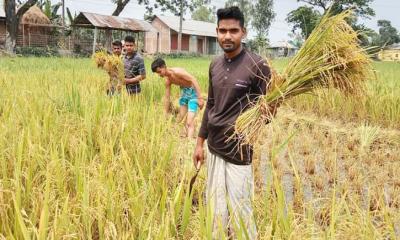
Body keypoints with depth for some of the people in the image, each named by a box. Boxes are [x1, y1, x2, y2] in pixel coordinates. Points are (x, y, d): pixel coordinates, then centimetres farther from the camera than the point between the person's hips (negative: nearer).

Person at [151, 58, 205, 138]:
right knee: (179, 119, 11)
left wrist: (200, 97, -34)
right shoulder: (167, 80, 2)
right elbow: (167, 98, 9)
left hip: (193, 92, -9)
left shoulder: (177, 72, -23)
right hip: (184, 92, 9)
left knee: (189, 122, -15)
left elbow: (193, 80, -29)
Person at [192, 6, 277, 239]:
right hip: (214, 148, 6)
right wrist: (200, 143, 17)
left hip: (238, 151, -6)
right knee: (215, 207, 15)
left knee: (239, 209, -1)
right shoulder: (215, 65, 7)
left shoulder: (257, 65, -12)